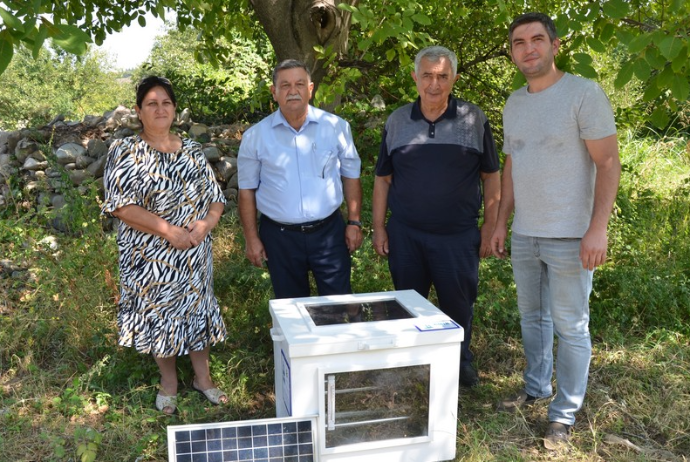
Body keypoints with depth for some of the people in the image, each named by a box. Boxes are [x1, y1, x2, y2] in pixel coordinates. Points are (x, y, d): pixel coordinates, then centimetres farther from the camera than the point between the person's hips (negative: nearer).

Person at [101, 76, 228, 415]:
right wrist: (170, 231, -22)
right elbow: (122, 206, -16)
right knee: (159, 314, 9)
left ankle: (202, 376, 32)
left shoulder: (192, 151, 6)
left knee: (198, 309, 13)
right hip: (151, 257, -3)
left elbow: (215, 196, 7)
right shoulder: (125, 152, -7)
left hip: (195, 253, 4)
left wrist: (206, 223, -15)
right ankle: (168, 380, 31)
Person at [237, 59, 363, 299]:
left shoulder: (336, 127, -1)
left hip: (328, 232, 0)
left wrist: (354, 222, 3)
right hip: (279, 236, 0)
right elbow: (247, 190, 3)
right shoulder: (255, 136, -2)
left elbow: (350, 175, 7)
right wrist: (252, 238, 0)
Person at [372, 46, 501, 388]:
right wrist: (378, 227, 3)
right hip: (405, 234, 2)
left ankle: (460, 361, 32)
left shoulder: (474, 119, -1)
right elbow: (382, 178, 8)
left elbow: (491, 176, 3)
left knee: (458, 302, 9)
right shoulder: (397, 121, 4)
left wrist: (490, 226, -1)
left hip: (459, 234, -1)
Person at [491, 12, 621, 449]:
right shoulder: (514, 104, 10)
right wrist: (501, 222, 13)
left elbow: (608, 162, -12)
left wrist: (598, 229, -19)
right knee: (533, 317, 17)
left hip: (570, 237, -6)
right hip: (524, 235, 6)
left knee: (570, 327, 3)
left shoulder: (584, 93, -9)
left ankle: (564, 414, 16)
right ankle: (536, 388, 35)